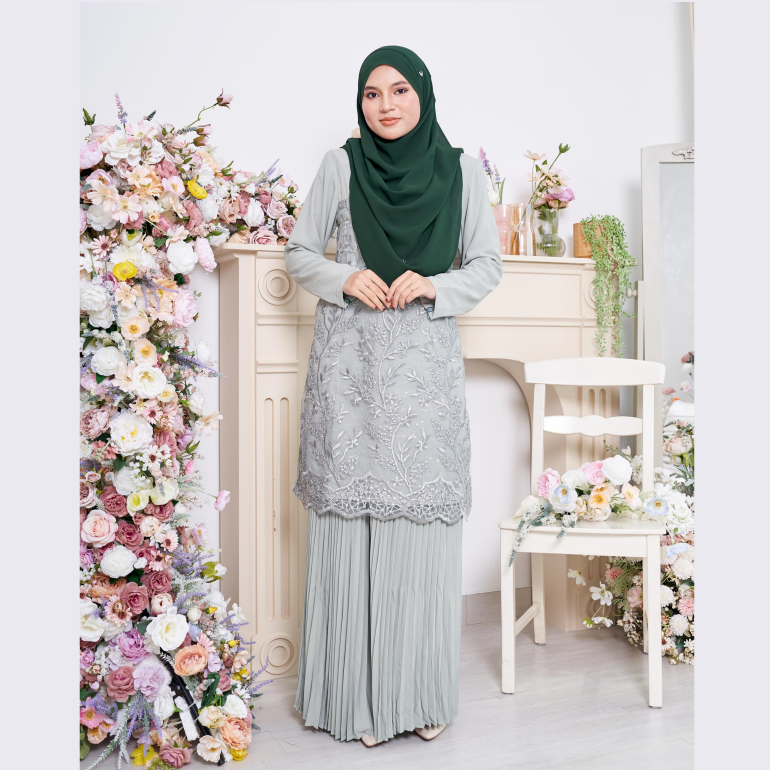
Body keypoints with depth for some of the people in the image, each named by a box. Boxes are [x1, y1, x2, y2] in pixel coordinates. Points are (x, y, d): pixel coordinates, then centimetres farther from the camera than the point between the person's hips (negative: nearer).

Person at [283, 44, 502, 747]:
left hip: (426, 363, 1)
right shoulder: (342, 164, 6)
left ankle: (422, 694, 17)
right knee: (351, 527, 0)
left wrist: (432, 285, -10)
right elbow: (300, 254, 10)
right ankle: (358, 694, 14)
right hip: (350, 361, 0)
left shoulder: (461, 169, 7)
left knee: (423, 523, 1)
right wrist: (346, 279, -10)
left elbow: (488, 266, 8)